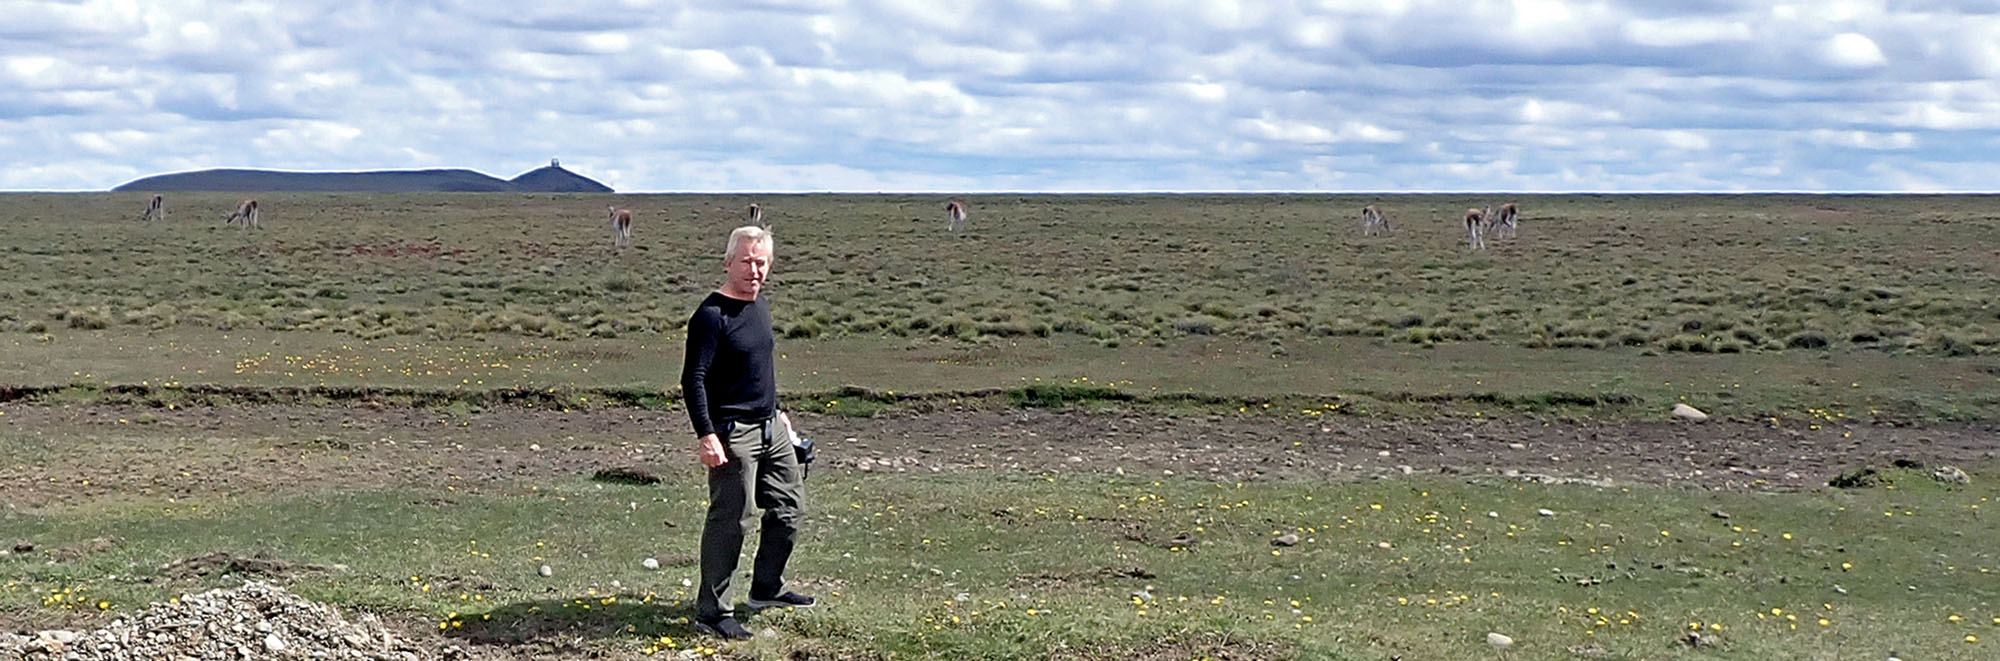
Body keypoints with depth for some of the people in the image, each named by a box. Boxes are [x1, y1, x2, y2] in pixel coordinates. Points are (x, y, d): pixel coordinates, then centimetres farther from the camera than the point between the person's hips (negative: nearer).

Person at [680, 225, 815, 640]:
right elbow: (693, 379, -19)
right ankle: (711, 614, 1)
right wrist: (706, 435, -25)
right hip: (732, 432, -9)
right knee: (731, 520, -7)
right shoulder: (712, 315, -16)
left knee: (790, 506, 17)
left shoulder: (760, 305, 11)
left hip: (770, 429, 9)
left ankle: (767, 588, 33)